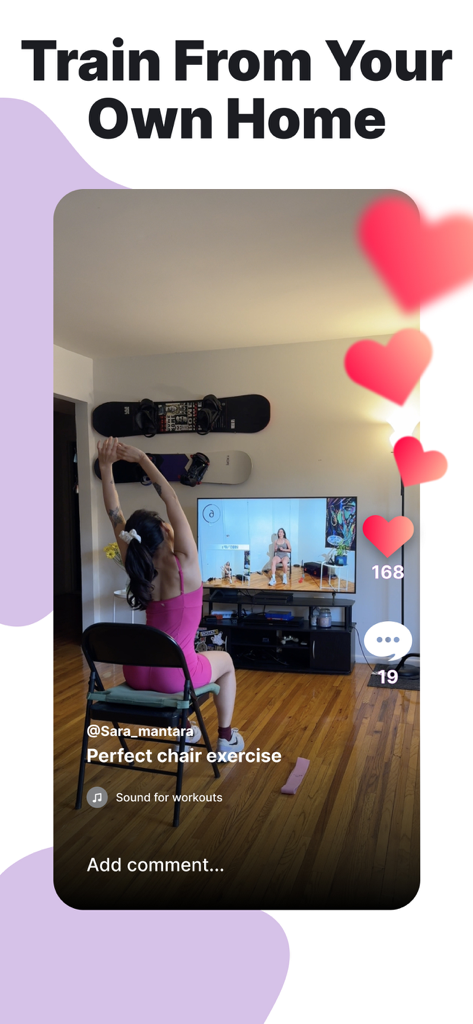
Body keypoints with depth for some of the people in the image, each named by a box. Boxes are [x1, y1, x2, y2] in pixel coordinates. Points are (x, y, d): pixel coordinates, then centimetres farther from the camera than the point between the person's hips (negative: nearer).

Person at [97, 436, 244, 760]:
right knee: (225, 661, 27)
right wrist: (142, 458, -15)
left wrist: (106, 467, -5)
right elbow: (172, 499, -17)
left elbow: (115, 515, -1)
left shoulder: (137, 566, -4)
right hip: (173, 674, -5)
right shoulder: (184, 564, -17)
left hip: (137, 672, 5)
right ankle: (226, 739, 32)